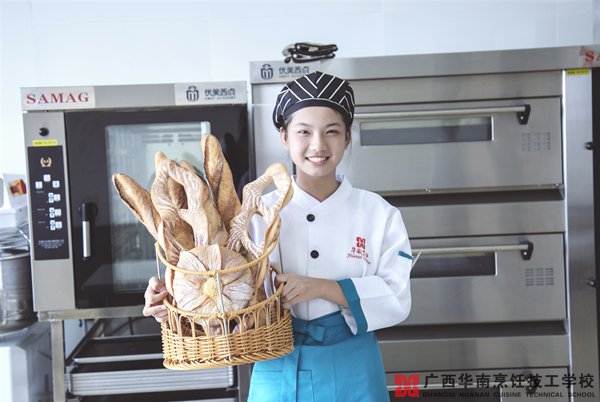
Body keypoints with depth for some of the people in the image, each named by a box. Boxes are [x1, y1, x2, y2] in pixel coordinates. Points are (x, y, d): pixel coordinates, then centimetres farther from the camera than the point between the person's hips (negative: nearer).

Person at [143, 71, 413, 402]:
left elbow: (396, 298, -10)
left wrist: (320, 287, -21)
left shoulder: (379, 214, -4)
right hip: (277, 375, 0)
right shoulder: (257, 214, -5)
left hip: (352, 374, 0)